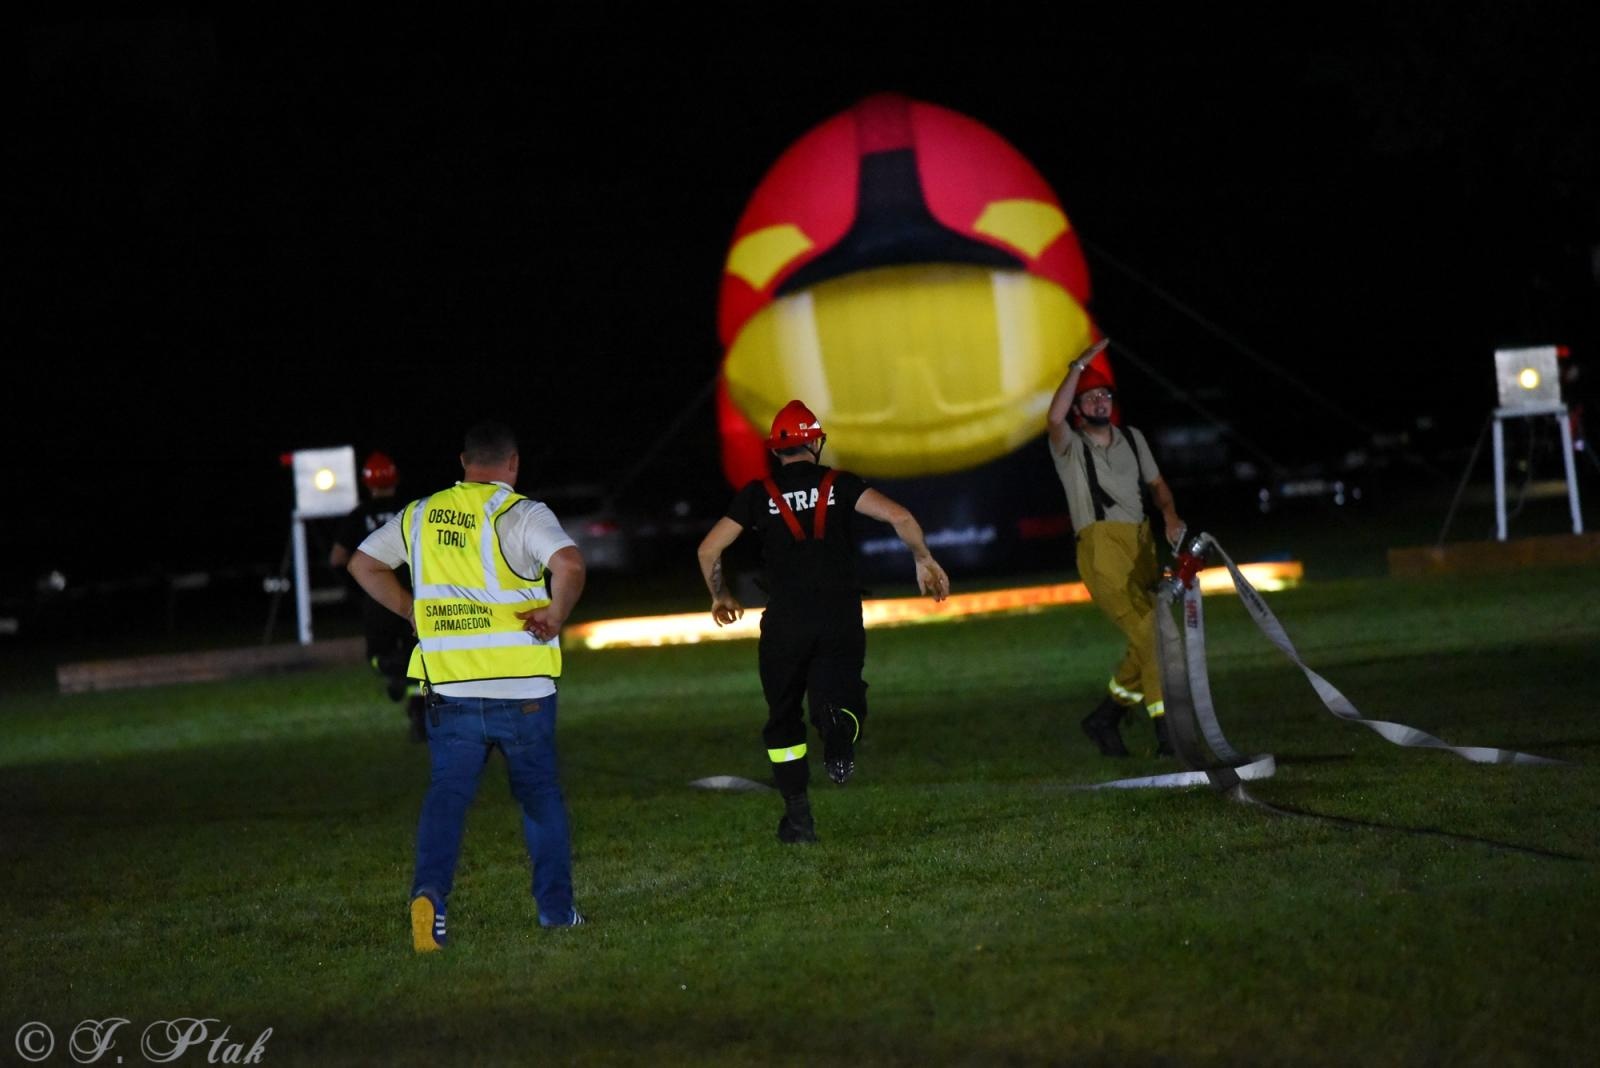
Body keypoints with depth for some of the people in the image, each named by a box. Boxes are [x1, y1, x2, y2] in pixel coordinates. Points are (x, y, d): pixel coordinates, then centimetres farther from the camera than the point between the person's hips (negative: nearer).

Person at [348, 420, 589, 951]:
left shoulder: (420, 515, 9)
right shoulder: (520, 515, -7)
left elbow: (363, 563, 20)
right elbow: (568, 563, -25)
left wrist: (414, 611, 19)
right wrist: (556, 615, -10)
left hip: (449, 685, 2)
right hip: (522, 687, -2)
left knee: (447, 791, 2)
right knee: (540, 792, 12)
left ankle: (430, 887, -20)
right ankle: (555, 907, 15)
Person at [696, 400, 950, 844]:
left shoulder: (759, 494, 7)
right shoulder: (839, 485, 6)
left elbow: (709, 548, 7)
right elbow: (899, 516, -6)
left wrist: (721, 596, 24)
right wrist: (924, 561, 9)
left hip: (785, 623, 0)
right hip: (841, 617, 0)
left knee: (783, 718, 13)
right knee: (838, 699, 4)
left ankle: (798, 816, 8)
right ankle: (841, 731, -33)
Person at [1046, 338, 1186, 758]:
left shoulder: (1132, 438, 17)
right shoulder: (1070, 446, 0)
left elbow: (1155, 483, 23)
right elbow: (1055, 417, -21)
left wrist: (1169, 513, 2)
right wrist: (1078, 367, -22)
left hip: (1141, 545, 7)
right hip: (1101, 549, -6)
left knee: (1150, 639, 5)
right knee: (1148, 632, -18)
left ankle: (1104, 716, 21)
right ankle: (1168, 731, -19)